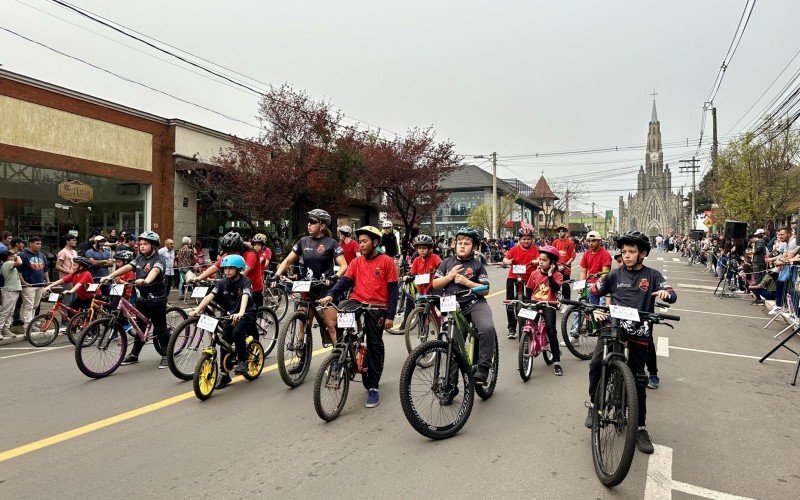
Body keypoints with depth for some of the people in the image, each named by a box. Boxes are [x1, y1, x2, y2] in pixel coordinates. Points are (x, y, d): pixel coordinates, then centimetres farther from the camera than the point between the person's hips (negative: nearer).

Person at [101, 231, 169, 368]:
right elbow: (126, 267, 1)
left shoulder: (158, 259, -12)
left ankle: (166, 356, 7)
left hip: (156, 299, -7)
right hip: (141, 298, 7)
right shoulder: (140, 258, 10)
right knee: (140, 327, 17)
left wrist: (145, 281, -52)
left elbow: (154, 271, -32)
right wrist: (109, 276, -12)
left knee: (160, 328, -1)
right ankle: (134, 354, 28)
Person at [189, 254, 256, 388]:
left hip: (247, 313, -5)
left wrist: (240, 313, -53)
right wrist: (196, 310, -27)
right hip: (231, 314, 5)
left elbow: (245, 297, -35)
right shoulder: (223, 282, -2)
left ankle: (243, 361, -8)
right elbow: (210, 296, -12)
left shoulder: (244, 282, -17)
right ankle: (224, 374, 7)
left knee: (237, 332, -30)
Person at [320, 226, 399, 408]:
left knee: (375, 346, 2)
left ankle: (373, 387, 14)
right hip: (357, 301, 3)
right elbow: (345, 281, 1)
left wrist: (390, 315, -8)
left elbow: (393, 290, -3)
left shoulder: (387, 262, -1)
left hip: (377, 307, -3)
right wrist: (330, 294, -18)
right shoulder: (356, 262, 11)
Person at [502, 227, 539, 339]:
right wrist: (507, 261, -32)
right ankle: (512, 328, 12)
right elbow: (505, 259, -9)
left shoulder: (535, 250, 0)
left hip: (529, 280, -1)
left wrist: (536, 261, -40)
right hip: (513, 278, 1)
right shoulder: (515, 249, 2)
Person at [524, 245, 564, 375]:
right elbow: (528, 290, 13)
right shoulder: (535, 273, 6)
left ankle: (557, 362, -3)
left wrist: (550, 275, -17)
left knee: (551, 330, -11)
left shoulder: (557, 275, 1)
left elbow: (556, 288, -17)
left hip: (548, 305, -2)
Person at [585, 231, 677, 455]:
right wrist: (595, 309, -10)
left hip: (639, 331, 0)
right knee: (596, 363, -22)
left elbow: (673, 296, -5)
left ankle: (640, 427, 23)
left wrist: (666, 293, -28)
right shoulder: (615, 274, 8)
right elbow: (592, 293, 9)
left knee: (638, 380, 8)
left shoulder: (652, 275, 5)